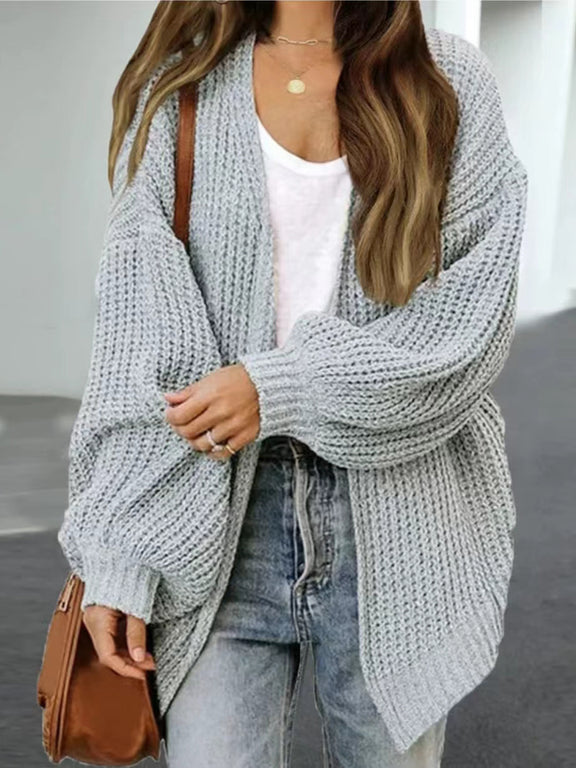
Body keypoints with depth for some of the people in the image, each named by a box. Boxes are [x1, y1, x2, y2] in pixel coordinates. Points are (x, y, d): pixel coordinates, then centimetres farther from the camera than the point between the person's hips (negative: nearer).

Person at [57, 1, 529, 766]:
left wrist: (282, 388, -14)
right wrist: (118, 557, -9)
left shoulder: (452, 81, 5)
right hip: (220, 525, 0)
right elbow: (137, 328, -2)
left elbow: (474, 319, -4)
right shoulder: (179, 89, 6)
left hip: (397, 528, 1)